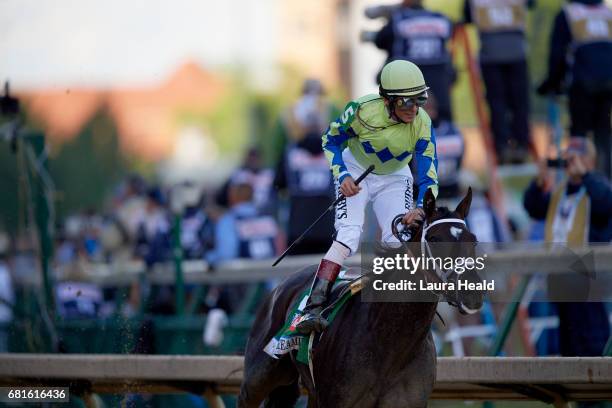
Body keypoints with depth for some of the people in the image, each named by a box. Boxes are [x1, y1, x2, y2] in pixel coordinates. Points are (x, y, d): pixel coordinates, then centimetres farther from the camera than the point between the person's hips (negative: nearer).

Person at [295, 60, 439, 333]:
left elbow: (428, 177, -24)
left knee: (399, 239, -16)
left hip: (394, 179, 3)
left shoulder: (422, 125, -25)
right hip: (355, 171, -3)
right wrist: (342, 175, -27)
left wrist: (422, 208, -44)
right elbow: (331, 140, -12)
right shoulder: (363, 110, -30)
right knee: (348, 235, -22)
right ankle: (312, 308, -29)